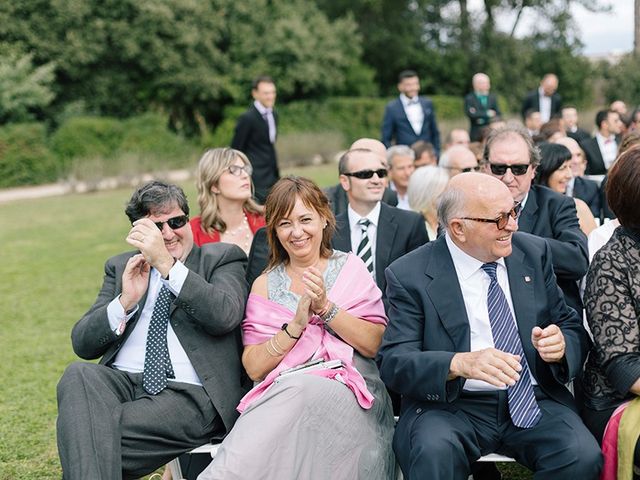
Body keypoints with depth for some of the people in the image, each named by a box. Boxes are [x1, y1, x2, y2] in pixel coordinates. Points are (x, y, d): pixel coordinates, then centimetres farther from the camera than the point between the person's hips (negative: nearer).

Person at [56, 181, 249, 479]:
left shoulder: (222, 259, 10)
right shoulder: (120, 267, 21)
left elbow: (225, 316, -12)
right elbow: (82, 345, 12)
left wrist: (166, 263, -16)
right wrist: (126, 301, -5)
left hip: (190, 395, -4)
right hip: (122, 383, 4)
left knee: (91, 437, -30)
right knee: (79, 375, -32)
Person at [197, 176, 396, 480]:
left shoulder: (351, 269, 12)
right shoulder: (265, 285, 14)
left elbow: (375, 344, 2)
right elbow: (253, 367, 4)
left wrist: (326, 307, -10)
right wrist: (295, 325, -10)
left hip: (348, 391, 0)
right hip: (282, 395, 1)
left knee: (301, 392, -34)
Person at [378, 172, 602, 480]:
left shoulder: (534, 253, 8)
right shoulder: (410, 275, -3)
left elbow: (573, 329, 13)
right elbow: (393, 362, -10)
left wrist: (561, 344, -13)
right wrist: (460, 363, -29)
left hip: (534, 400, 3)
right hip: (451, 405, -3)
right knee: (434, 452, -34)